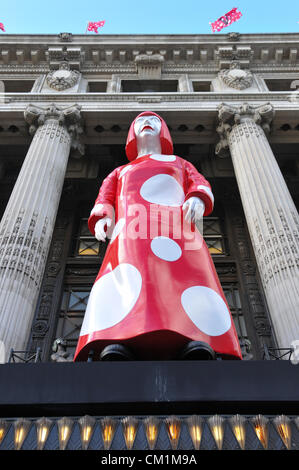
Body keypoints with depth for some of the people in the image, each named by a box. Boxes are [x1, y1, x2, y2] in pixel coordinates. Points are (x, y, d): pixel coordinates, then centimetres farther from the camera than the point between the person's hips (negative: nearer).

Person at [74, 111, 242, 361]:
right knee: (126, 282, -33)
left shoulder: (180, 163, 42)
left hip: (176, 227, 0)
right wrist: (102, 217, -1)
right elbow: (105, 198, 25)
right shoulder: (120, 171, 43)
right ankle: (116, 345, -51)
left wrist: (198, 199, -5)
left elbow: (200, 184, 22)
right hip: (131, 232, 1)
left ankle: (197, 343, -51)